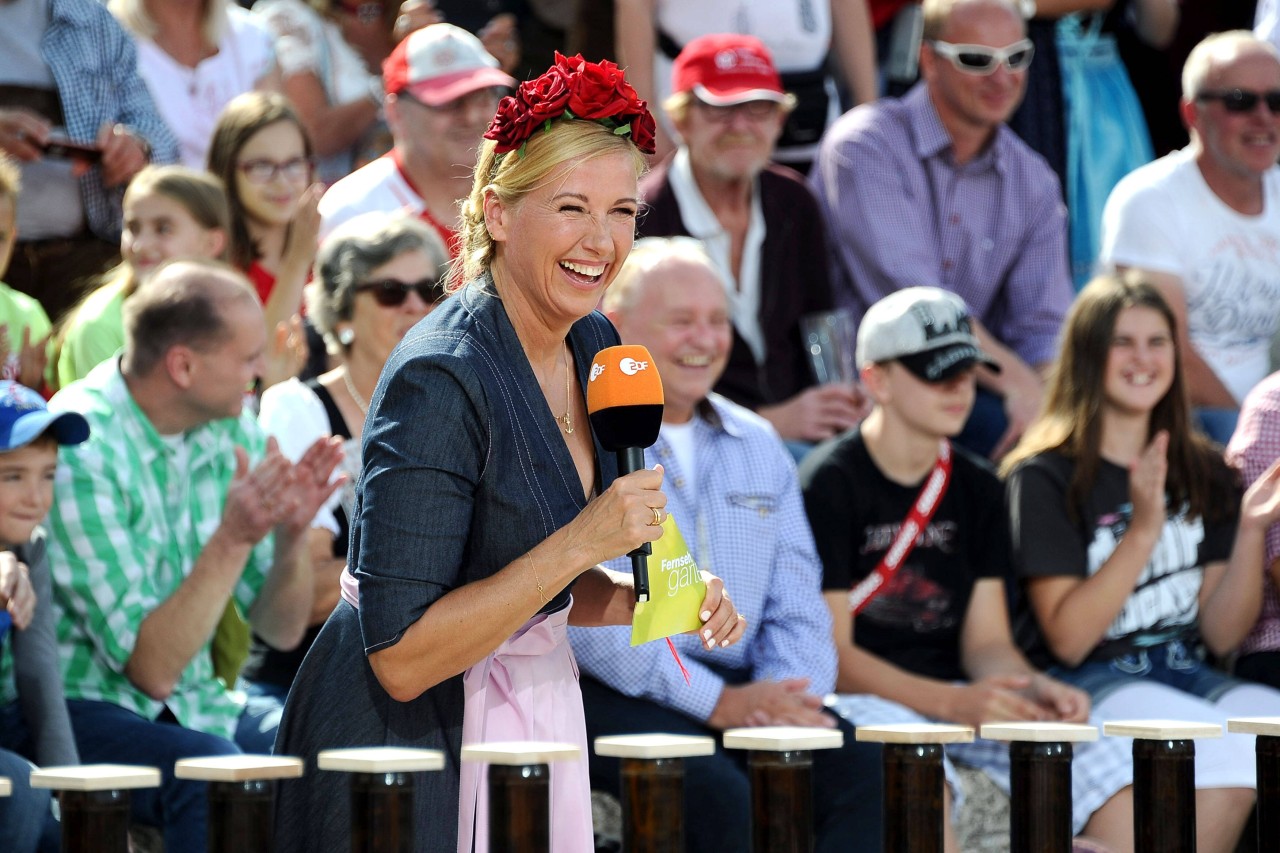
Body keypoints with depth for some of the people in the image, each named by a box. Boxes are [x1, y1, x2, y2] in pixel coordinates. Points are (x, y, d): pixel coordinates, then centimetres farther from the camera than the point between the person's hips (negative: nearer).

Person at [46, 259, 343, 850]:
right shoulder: (81, 451, -21)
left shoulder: (231, 434, 2)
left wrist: (292, 535, -14)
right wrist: (232, 539, -30)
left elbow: (281, 631, 5)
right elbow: (151, 668, -22)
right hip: (70, 709, -7)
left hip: (192, 705, 7)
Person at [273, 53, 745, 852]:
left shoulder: (594, 346, 2)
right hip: (405, 732, -8)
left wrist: (647, 602, -3)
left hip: (534, 714, 8)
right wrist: (581, 544, -27)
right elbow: (401, 657, -25)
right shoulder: (438, 381, -23)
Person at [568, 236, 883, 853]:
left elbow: (797, 604, 15)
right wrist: (717, 703, -17)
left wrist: (784, 698, -7)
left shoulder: (757, 446, 19)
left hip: (741, 692, 6)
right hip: (616, 698, -6)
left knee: (863, 768, -22)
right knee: (719, 792, -34)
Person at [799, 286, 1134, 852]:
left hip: (963, 696, 6)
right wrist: (953, 703, -24)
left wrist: (1033, 688, -13)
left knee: (1112, 771, -17)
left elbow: (986, 641, 12)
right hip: (863, 699, -6)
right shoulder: (829, 483, -6)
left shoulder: (976, 488, 14)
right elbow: (831, 655, -11)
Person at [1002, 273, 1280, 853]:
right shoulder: (1045, 477, -2)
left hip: (1188, 675, 5)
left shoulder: (1203, 473, 14)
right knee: (1226, 751, -33)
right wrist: (1144, 530, -18)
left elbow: (1222, 633, 11)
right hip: (1086, 687, -5)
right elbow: (1068, 639, -10)